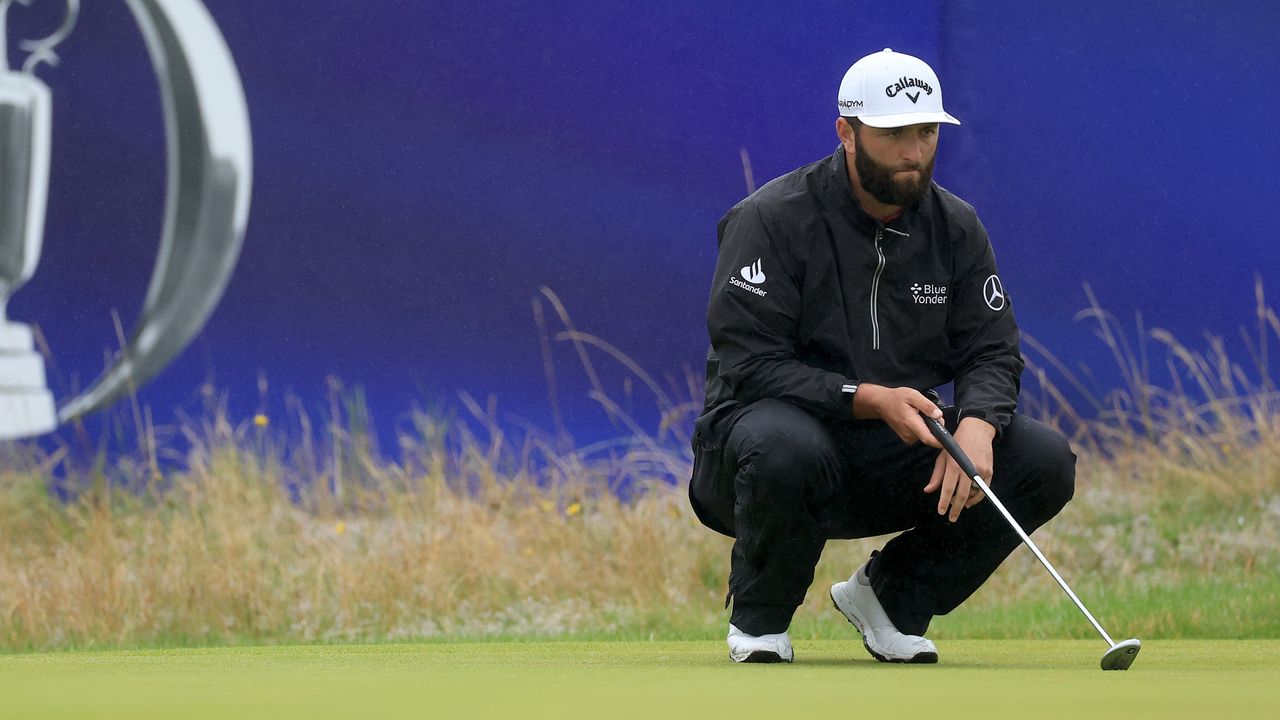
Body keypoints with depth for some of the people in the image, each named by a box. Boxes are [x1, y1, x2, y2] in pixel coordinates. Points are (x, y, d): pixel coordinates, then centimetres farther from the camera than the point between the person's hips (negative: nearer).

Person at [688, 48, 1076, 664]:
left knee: (1045, 462, -15)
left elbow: (992, 353, 1)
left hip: (902, 448, 5)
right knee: (786, 450, -41)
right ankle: (758, 620, -10)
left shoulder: (955, 227, 4)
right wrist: (870, 399, -31)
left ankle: (891, 595, 5)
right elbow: (748, 364, -20)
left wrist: (978, 424, -23)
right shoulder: (772, 220, -13)